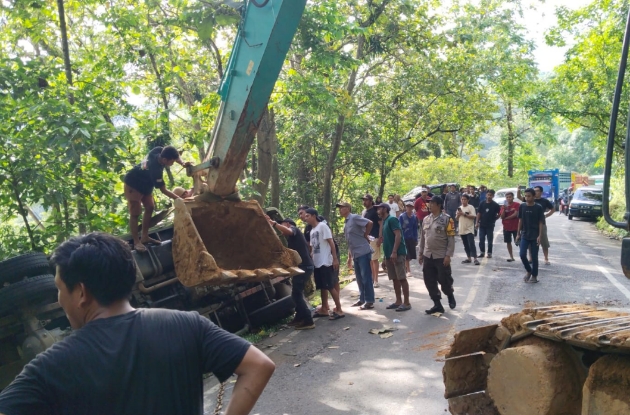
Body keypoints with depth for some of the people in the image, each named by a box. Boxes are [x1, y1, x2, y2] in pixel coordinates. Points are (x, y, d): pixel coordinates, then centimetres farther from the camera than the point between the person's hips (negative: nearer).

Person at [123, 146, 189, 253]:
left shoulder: (159, 150, -20)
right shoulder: (155, 170, -39)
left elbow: (174, 156, 3)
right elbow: (164, 191, -28)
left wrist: (182, 163, -14)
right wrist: (178, 199, -26)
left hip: (145, 184, 9)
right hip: (133, 185, -9)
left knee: (150, 208, 11)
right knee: (135, 213, -6)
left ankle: (144, 237, 20)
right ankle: (136, 242, 1)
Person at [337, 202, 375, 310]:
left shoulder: (355, 218, -10)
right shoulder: (346, 223, 16)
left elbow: (370, 223, -22)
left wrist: (365, 235, -10)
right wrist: (349, 256, 20)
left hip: (363, 252, -9)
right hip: (355, 255, 9)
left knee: (366, 278, -4)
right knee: (359, 278, 14)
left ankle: (369, 302, 2)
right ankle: (362, 299, 24)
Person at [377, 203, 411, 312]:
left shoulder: (392, 219, -9)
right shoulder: (384, 222, 19)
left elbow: (398, 235, -18)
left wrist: (394, 252, -24)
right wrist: (386, 256, 21)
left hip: (397, 253, -9)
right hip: (389, 255, 9)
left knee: (402, 278, -7)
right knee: (395, 279, 11)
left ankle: (406, 303, -4)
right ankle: (398, 301, 16)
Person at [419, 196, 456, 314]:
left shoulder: (447, 219, -9)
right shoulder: (426, 219, 9)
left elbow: (451, 239, -10)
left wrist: (448, 255, -15)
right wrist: (421, 253, 13)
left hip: (441, 256, -6)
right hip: (428, 256, 6)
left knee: (444, 280, 0)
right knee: (430, 282, 6)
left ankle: (450, 296, 30)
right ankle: (437, 304, 16)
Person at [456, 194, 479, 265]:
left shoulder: (471, 207, -4)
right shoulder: (459, 208, 13)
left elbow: (473, 216, -14)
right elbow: (457, 219, 16)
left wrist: (464, 214, -17)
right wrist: (458, 214, -5)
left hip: (469, 229, -6)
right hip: (462, 229, 6)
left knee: (471, 244, -11)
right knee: (466, 245, 11)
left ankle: (475, 259, -11)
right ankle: (469, 258, 19)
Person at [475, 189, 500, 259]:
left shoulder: (495, 205, -5)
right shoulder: (482, 203, 1)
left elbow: (499, 213, 3)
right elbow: (479, 213, 4)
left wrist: (494, 219, -3)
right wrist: (477, 222, 0)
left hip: (490, 225, -2)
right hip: (482, 225, 2)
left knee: (490, 240, 6)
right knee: (481, 240, 6)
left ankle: (489, 253, 15)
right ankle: (482, 252, 16)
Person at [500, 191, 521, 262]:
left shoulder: (517, 204, -6)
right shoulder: (503, 206, 7)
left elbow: (515, 214, -15)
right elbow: (502, 216, -2)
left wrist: (506, 218, -7)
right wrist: (504, 209, -17)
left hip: (515, 227, -4)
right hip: (506, 227, 5)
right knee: (508, 242, 8)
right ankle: (511, 257, 16)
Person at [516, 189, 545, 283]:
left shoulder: (538, 207, -7)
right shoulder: (522, 206, 1)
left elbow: (541, 222, -5)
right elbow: (520, 220, 7)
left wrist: (539, 236, -11)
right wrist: (518, 234, 6)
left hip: (535, 236, -2)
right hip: (524, 235, 2)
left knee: (534, 256, 4)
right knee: (522, 254, -6)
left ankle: (534, 276, 16)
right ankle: (529, 271, 18)